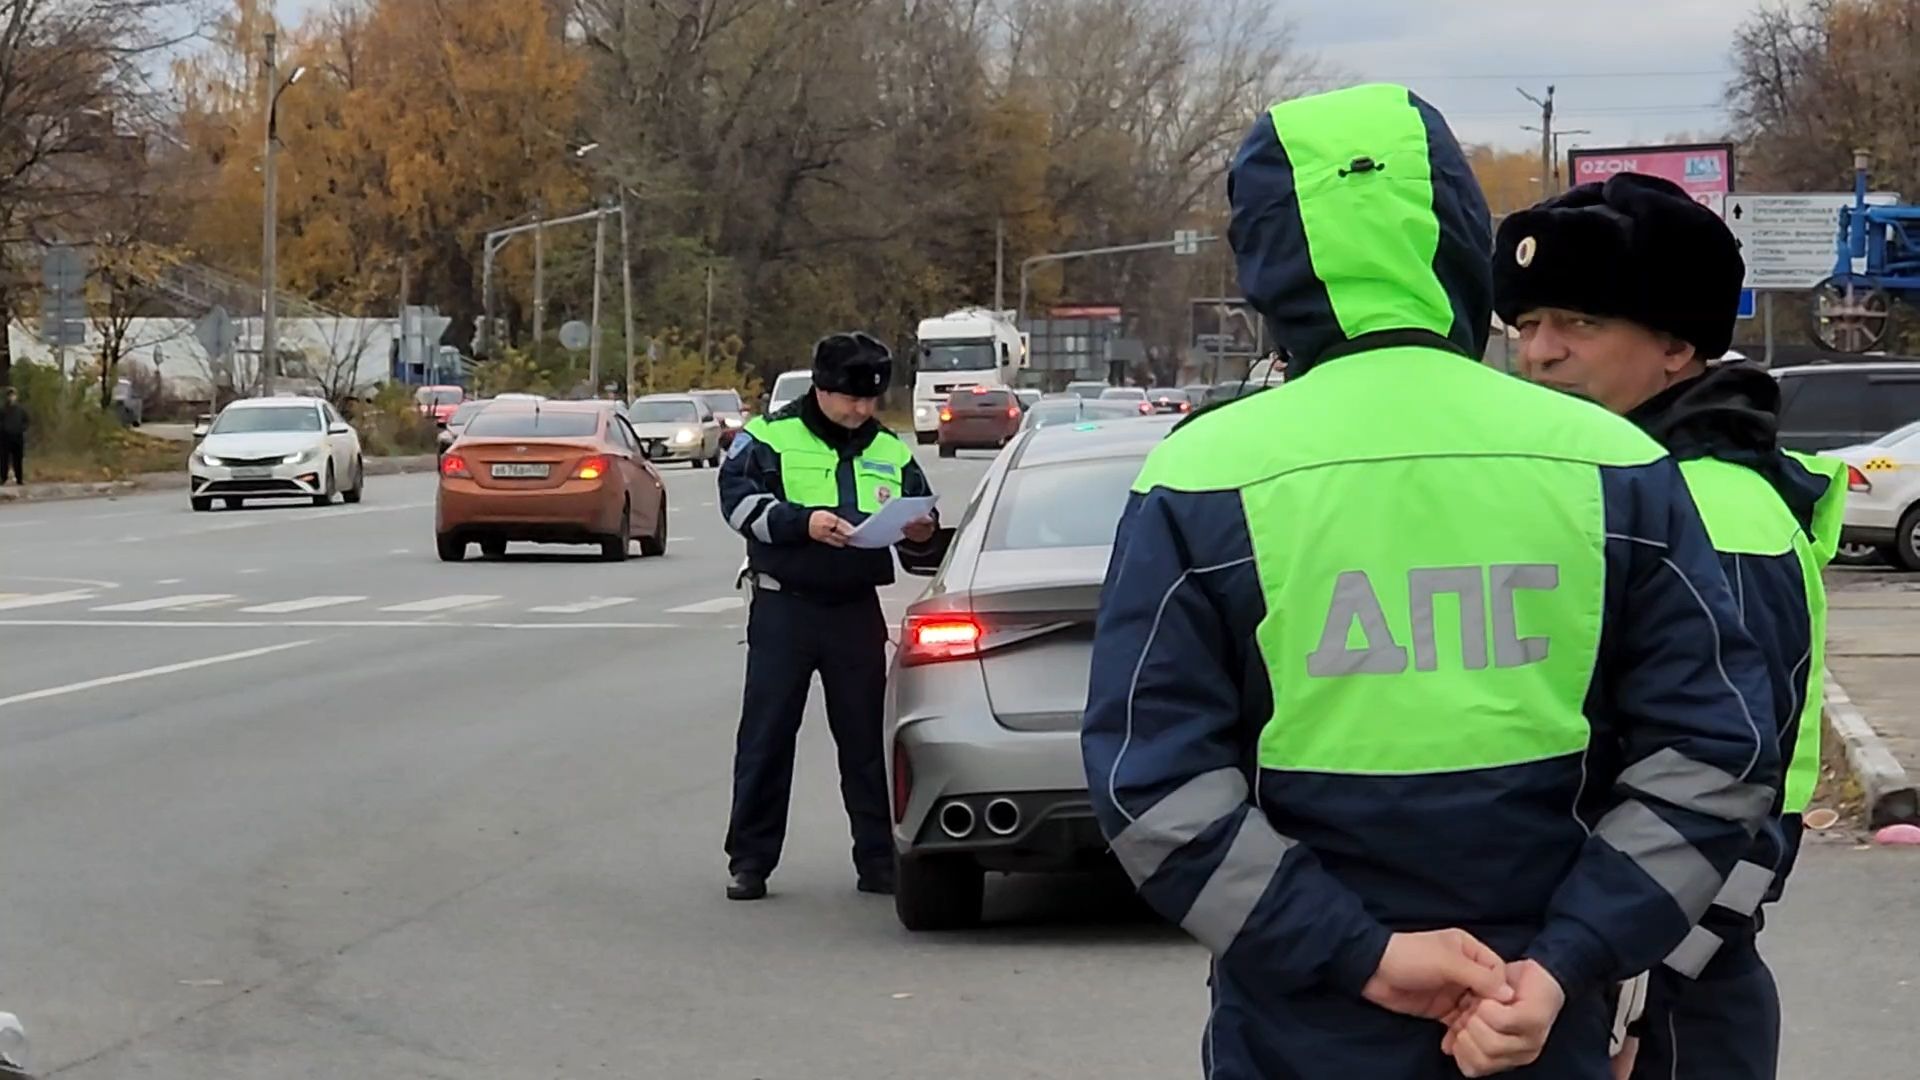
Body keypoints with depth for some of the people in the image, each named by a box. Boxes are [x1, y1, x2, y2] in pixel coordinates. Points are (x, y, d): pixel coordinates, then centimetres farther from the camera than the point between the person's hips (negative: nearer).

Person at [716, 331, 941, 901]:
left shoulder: (890, 452, 12)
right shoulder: (770, 437, -1)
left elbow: (918, 520, 18)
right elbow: (739, 500, -13)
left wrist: (921, 533, -7)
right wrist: (802, 522, -26)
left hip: (857, 612, 3)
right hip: (783, 608, -3)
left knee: (867, 737, 6)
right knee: (766, 736, 0)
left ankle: (879, 859, 12)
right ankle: (750, 860, 7)